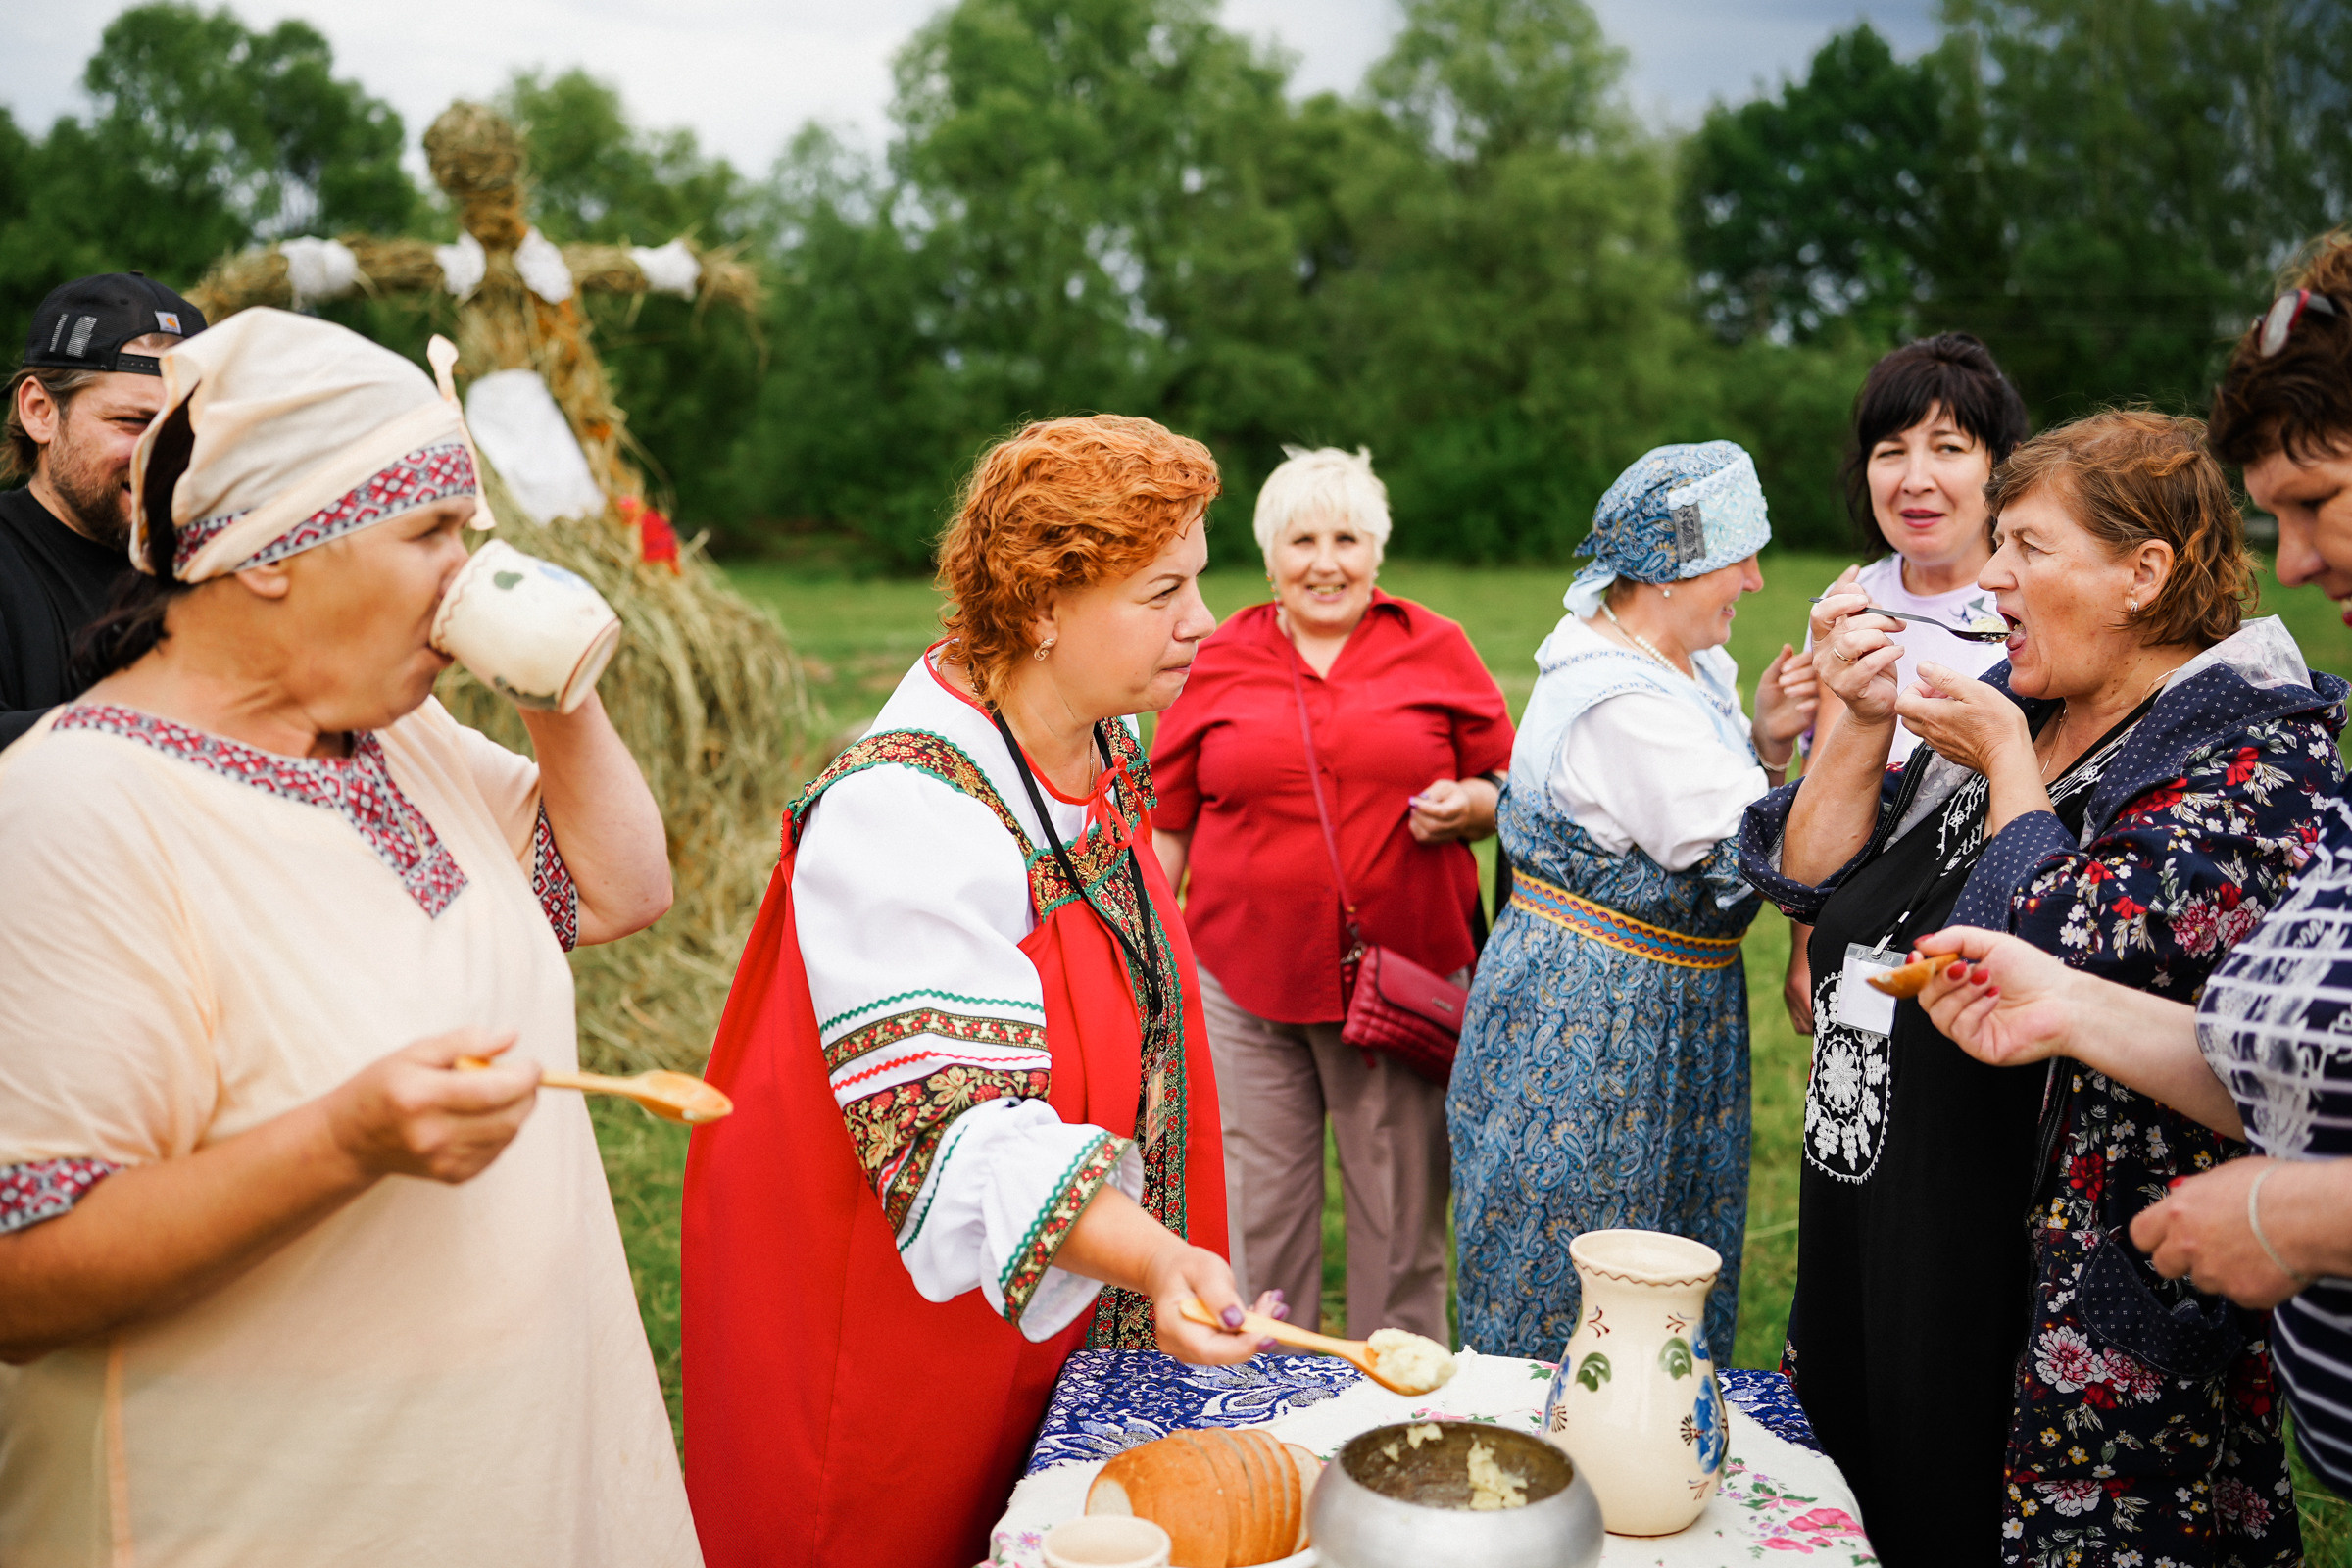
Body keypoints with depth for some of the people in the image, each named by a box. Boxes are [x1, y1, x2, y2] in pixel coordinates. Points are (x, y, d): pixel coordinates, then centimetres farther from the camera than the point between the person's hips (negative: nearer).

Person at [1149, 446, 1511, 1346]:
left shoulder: (1436, 649, 6)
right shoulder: (1216, 662, 8)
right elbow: (1166, 825, 11)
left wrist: (1469, 805, -11)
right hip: (1244, 983, 1)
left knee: (1402, 1219, 7)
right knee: (1255, 1219, 6)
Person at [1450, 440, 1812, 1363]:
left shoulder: (1688, 665, 8)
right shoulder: (1617, 701, -24)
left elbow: (1712, 805, 14)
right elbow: (1747, 853, -24)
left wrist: (1767, 740, -4)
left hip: (1665, 1019, 10)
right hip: (1595, 1027, -10)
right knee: (1573, 1298, 4)